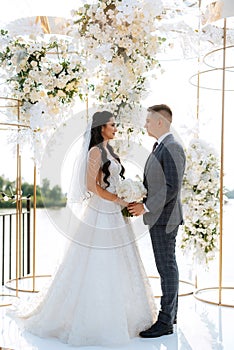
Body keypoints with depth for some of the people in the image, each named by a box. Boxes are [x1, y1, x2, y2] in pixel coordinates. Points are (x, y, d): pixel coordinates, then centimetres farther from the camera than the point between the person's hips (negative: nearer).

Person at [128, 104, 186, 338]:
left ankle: (165, 322, 3)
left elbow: (172, 187, -22)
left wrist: (146, 207, -18)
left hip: (165, 218, -10)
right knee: (167, 265, 16)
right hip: (157, 217, 10)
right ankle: (170, 313, 27)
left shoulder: (172, 149, -16)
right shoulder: (159, 148, 15)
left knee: (167, 267, -4)